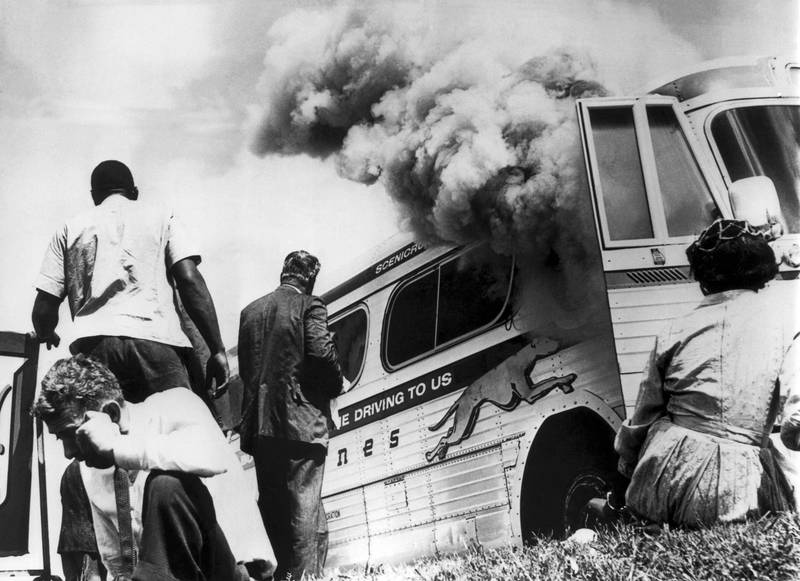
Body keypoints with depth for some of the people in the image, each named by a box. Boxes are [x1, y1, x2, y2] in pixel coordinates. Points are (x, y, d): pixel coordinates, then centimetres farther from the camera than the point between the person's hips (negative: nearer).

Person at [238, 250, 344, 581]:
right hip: (301, 420, -5)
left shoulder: (250, 311, 14)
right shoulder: (309, 306, -2)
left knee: (272, 503, 11)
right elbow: (321, 353, -13)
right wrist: (335, 386, 3)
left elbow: (244, 367, 13)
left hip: (260, 422, 5)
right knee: (304, 503, -3)